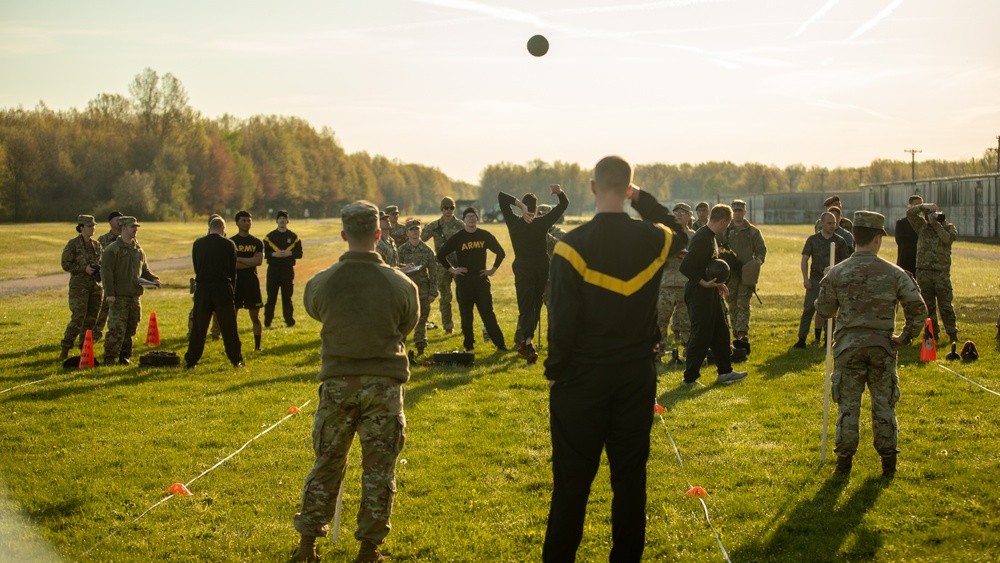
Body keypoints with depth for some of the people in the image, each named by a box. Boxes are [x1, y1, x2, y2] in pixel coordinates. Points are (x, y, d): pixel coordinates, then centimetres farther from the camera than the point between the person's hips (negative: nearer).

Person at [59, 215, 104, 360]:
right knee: (77, 318, -11)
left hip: (96, 285, 6)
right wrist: (84, 268, -16)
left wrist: (100, 269, 1)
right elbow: (66, 265, -7)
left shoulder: (97, 244, 12)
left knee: (91, 319, 7)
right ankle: (65, 350, -3)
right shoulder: (73, 244, -4)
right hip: (79, 285, -6)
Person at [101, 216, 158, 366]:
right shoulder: (112, 249, -6)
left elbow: (144, 270, 25)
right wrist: (109, 293, -18)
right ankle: (109, 358, -7)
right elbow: (106, 272, -11)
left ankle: (125, 356, 20)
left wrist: (153, 279, 4)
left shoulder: (138, 250, 16)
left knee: (130, 330, 11)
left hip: (135, 296, 7)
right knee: (116, 329, -11)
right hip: (119, 297, -7)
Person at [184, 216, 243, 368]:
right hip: (223, 288, -2)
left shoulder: (198, 244, 4)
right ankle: (236, 360, 9)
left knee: (198, 327, 6)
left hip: (202, 288, 2)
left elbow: (196, 267, 11)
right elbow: (233, 270, 4)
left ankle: (191, 361, 8)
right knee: (229, 327, 5)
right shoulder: (229, 244, -1)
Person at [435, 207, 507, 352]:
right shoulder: (457, 238, -1)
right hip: (463, 281, 0)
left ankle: (500, 343, 0)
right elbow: (441, 255, 6)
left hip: (481, 279, 0)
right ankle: (468, 345, 14)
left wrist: (493, 269, 7)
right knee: (465, 314, 5)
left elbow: (500, 252, 14)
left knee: (488, 313, -2)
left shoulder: (485, 235, 4)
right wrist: (451, 270, -1)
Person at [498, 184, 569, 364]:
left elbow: (501, 196, -8)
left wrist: (519, 204, -20)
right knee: (535, 305, 16)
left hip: (523, 269, -2)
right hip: (542, 269, 2)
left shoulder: (514, 223, -9)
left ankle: (528, 344, -23)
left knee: (525, 308, -3)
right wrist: (559, 192, -20)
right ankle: (526, 342, 24)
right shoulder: (543, 223, -7)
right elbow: (564, 204, 0)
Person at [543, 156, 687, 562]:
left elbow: (562, 320, -14)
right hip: (637, 376, 3)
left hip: (582, 378, -3)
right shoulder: (653, 240, -4)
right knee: (630, 475, 12)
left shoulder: (574, 245, -15)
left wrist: (554, 373, -3)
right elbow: (680, 234, 24)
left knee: (572, 481, 5)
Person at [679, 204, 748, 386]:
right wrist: (704, 283, -23)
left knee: (720, 332, 17)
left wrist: (717, 283, 14)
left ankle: (725, 372, 27)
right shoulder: (703, 239, -22)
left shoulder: (709, 237, 10)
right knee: (701, 336, -3)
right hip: (699, 294, -11)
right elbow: (685, 267, -28)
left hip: (710, 292, 11)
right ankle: (689, 378, 7)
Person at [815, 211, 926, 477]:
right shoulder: (894, 273, -5)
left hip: (849, 345, 0)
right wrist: (905, 337, 6)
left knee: (848, 405, 7)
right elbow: (918, 310, -6)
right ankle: (888, 461, 17)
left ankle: (844, 461, 9)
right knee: (884, 404, 11)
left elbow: (824, 310, 2)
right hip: (882, 346, 0)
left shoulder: (837, 273, -6)